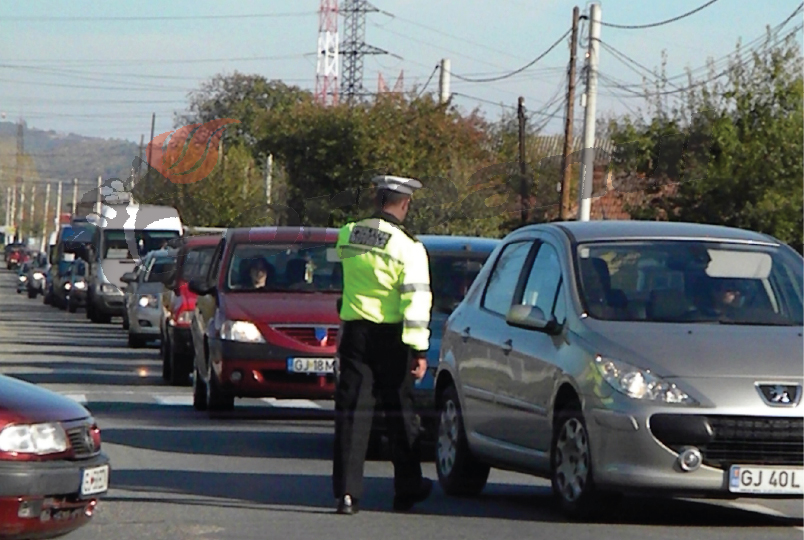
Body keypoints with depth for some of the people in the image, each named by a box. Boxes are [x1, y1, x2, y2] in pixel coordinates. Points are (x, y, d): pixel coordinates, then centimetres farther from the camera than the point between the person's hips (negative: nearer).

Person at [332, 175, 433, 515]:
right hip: (390, 335, -3)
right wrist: (420, 349, -14)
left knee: (351, 412, 2)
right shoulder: (407, 247, -12)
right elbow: (416, 300, -15)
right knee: (400, 412, 10)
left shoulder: (347, 236, 1)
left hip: (354, 332, 3)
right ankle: (407, 489, 19)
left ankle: (347, 491, -6)